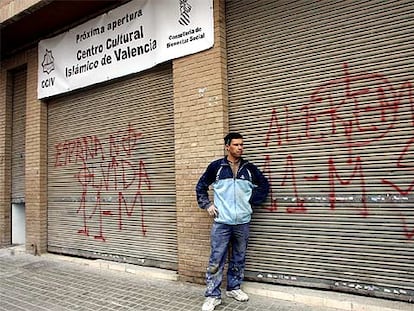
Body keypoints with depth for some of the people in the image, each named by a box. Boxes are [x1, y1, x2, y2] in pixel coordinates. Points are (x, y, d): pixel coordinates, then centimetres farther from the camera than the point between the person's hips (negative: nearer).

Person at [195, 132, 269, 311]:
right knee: (216, 260, -1)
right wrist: (207, 205, 0)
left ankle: (234, 288, 32)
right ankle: (213, 295, 11)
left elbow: (264, 186, 16)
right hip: (221, 222, -3)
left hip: (242, 222, 3)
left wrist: (252, 201, 7)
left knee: (238, 259, 14)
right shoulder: (216, 166, -1)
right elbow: (200, 186, 9)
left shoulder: (249, 168, 5)